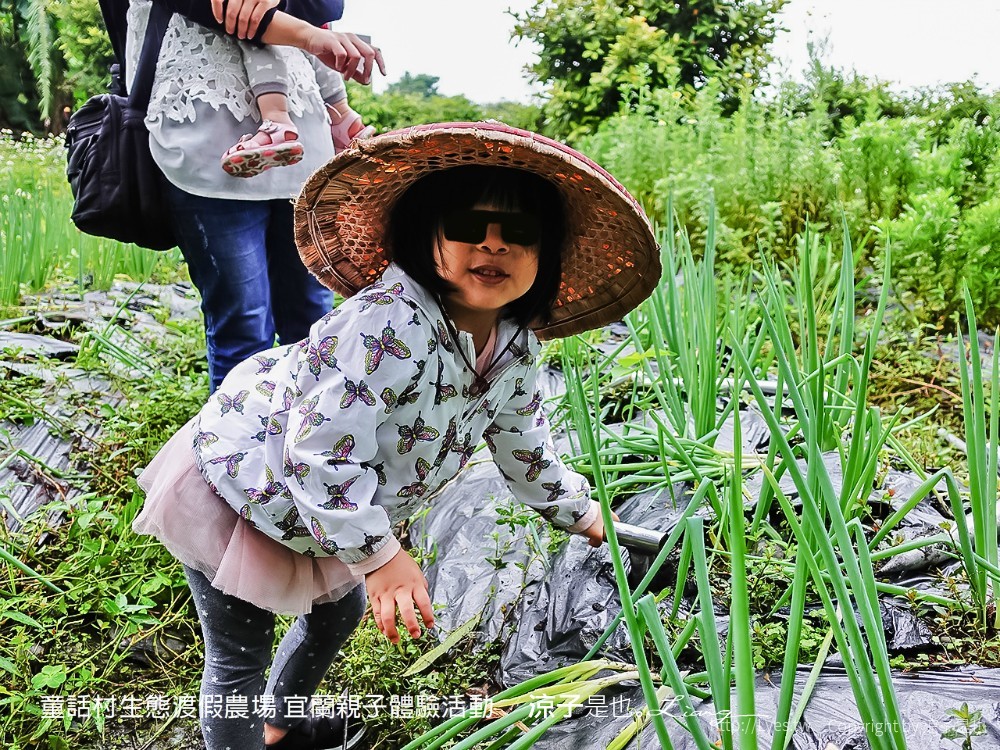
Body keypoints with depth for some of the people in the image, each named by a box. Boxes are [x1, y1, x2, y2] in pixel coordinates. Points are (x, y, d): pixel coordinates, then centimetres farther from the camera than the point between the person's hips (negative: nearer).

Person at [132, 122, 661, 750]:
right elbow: (323, 448, -36)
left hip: (321, 507, 9)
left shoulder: (517, 348, -8)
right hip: (234, 491, -8)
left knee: (339, 612, 28)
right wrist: (380, 556, -32)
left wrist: (581, 512, 19)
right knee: (240, 659, 4)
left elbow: (523, 444, 11)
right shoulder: (388, 324, -37)